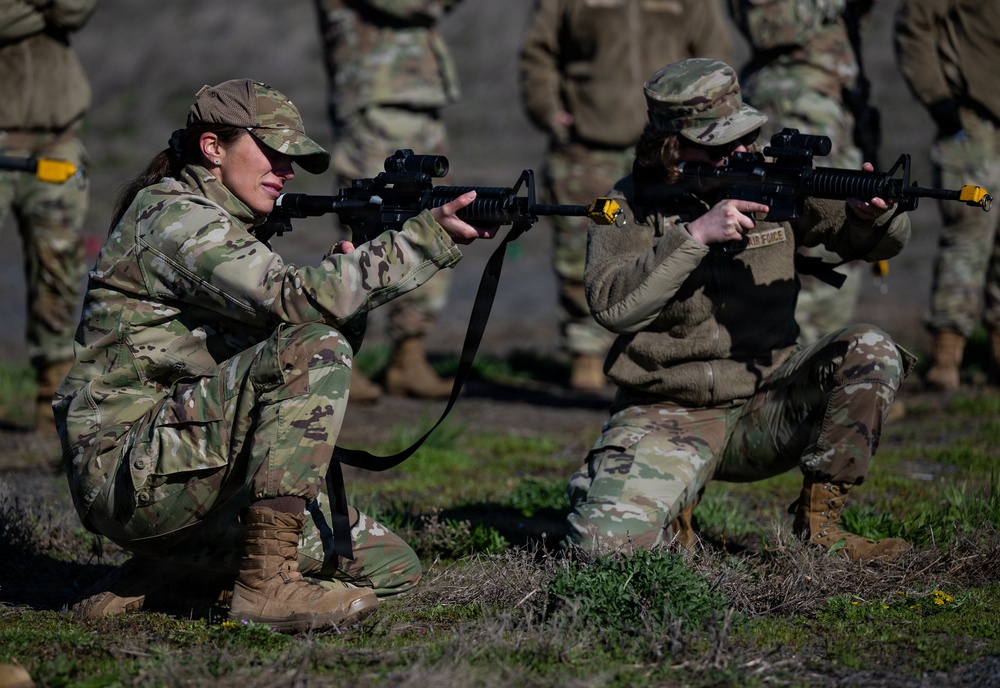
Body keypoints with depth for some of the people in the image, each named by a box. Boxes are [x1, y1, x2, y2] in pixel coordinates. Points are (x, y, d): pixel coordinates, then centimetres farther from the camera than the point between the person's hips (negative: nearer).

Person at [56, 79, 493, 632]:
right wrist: (429, 238, -25)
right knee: (315, 348, -25)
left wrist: (346, 273, -3)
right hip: (127, 475, -10)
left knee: (389, 566, 4)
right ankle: (266, 583, -25)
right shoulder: (172, 217, -11)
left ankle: (158, 577, 8)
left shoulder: (225, 227, 20)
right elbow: (294, 298, -25)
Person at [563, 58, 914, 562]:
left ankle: (817, 520, -9)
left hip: (766, 406, 3)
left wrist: (875, 213, -21)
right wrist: (694, 235, -27)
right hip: (669, 416, -3)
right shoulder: (628, 208, -6)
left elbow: (881, 242, 4)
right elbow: (612, 306, -22)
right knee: (608, 539, -25)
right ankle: (672, 501, 12)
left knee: (871, 351, -21)